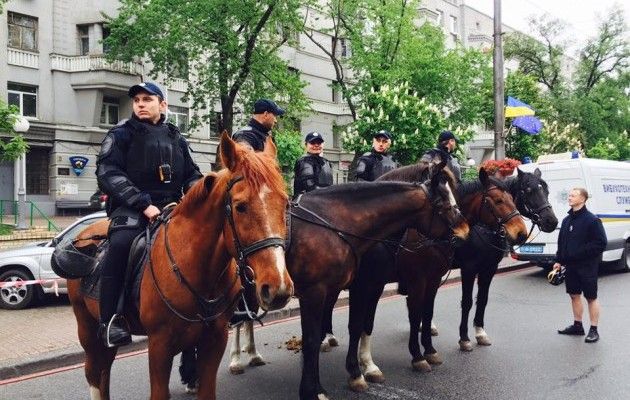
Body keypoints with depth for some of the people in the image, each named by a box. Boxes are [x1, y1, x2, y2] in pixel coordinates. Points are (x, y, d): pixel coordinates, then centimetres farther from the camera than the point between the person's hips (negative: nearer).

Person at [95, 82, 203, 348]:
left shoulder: (176, 138, 19)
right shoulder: (121, 135, 5)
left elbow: (192, 175, 21)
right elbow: (108, 174, -8)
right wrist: (144, 204, -20)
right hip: (132, 209, -5)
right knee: (120, 244, -33)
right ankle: (110, 321, -26)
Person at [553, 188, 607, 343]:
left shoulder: (592, 220, -12)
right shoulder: (567, 220, 9)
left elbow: (601, 243, -15)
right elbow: (561, 242, 15)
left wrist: (581, 253, -20)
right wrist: (559, 260, 9)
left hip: (587, 266, -7)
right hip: (571, 266, 7)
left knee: (591, 298, 3)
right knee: (574, 295, 14)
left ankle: (594, 330, 10)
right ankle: (577, 326, 26)